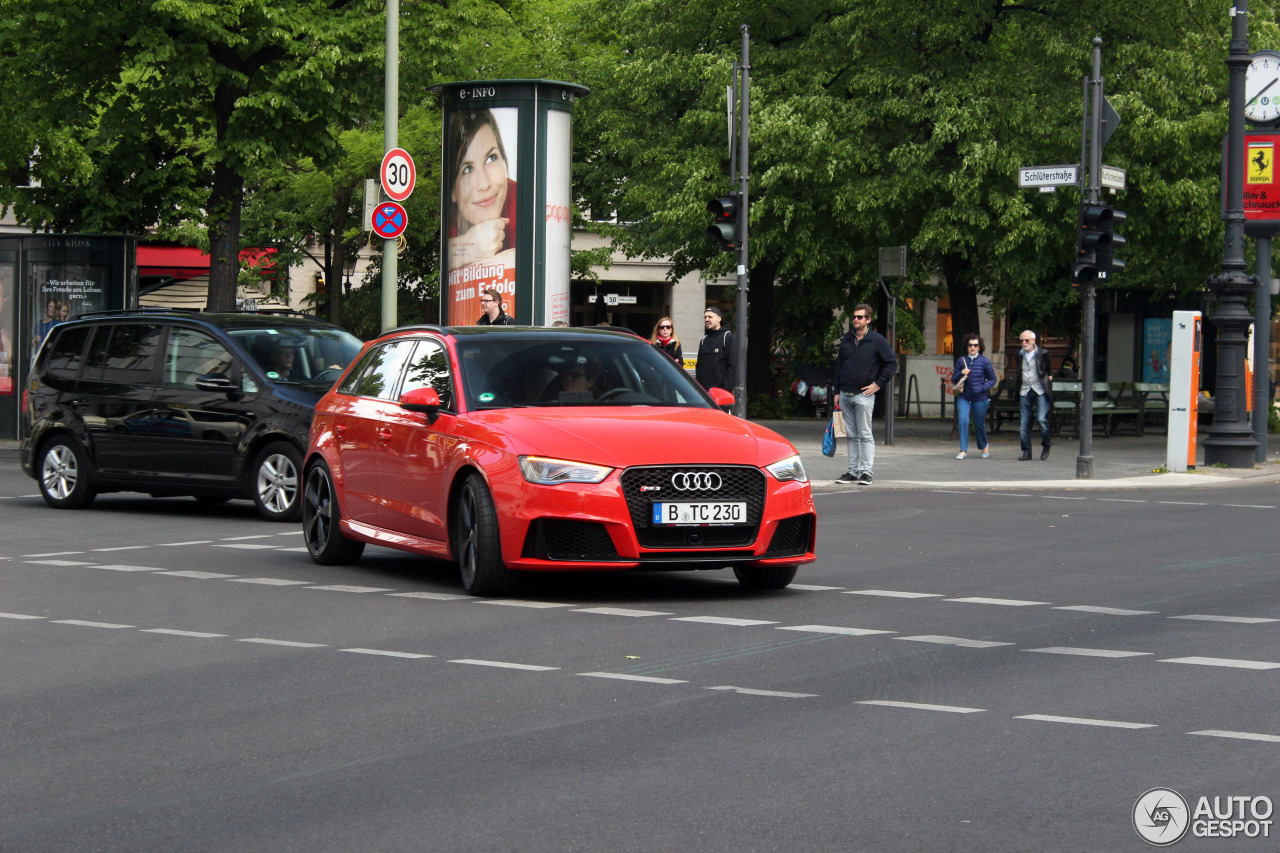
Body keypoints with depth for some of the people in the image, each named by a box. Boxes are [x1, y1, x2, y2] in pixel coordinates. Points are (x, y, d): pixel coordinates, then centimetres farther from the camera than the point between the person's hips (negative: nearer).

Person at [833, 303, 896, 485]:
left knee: (865, 435, -4)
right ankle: (853, 471, 12)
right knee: (852, 436, 9)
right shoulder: (846, 340, 12)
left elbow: (891, 363, -1)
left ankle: (866, 472, -1)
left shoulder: (877, 340, -3)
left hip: (864, 395, -5)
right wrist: (837, 391, 13)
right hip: (845, 395, 5)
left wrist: (878, 384, -7)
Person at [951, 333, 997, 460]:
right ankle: (963, 450, -9)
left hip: (980, 397, -2)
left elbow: (992, 379, 2)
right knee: (963, 421, -14)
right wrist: (961, 373, -12)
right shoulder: (961, 361, 5)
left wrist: (982, 388, -14)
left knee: (979, 424, 9)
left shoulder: (985, 361, -3)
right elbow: (953, 380, 9)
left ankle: (984, 446, 36)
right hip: (964, 397, 2)